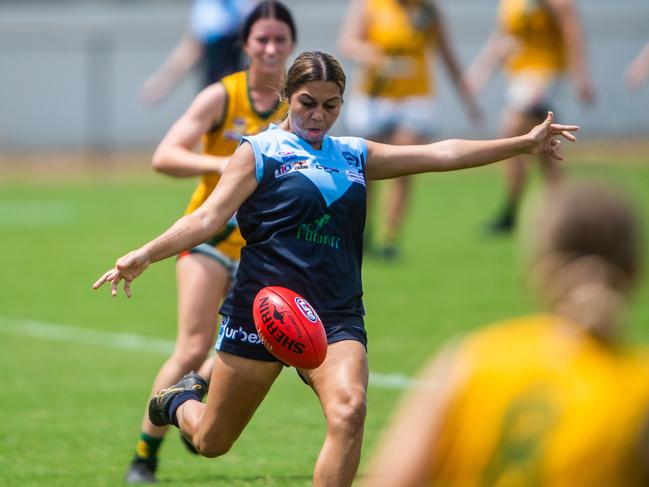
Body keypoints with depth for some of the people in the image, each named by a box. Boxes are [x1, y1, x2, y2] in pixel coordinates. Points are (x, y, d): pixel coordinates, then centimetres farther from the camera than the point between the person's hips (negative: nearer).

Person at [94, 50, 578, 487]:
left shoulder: (355, 155, 13)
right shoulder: (260, 151, 0)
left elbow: (441, 154, 12)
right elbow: (209, 217, -9)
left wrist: (525, 143, 8)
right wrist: (144, 256, -24)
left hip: (336, 315, 3)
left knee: (349, 411, -26)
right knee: (211, 442, 7)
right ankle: (180, 399, 46)